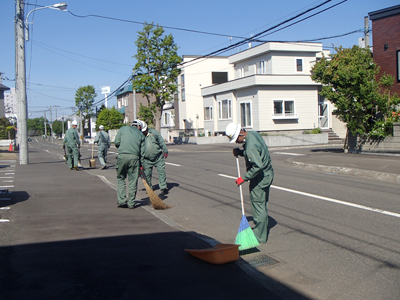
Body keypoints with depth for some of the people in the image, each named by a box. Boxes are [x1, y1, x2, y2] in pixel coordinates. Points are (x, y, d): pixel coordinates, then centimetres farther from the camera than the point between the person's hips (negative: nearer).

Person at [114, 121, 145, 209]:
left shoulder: (123, 129, 15)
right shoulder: (141, 134, 17)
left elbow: (116, 142, 8)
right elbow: (142, 151, 13)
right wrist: (141, 164, 16)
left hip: (122, 155, 0)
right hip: (135, 157, 1)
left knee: (120, 178, 12)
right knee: (133, 181, 6)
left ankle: (122, 200, 5)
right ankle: (131, 203, 10)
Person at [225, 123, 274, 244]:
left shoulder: (250, 146, -28)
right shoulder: (254, 134, 3)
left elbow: (258, 166, -33)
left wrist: (244, 178, -26)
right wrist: (240, 152, 2)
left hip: (260, 178, -10)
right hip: (267, 174, 10)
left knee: (258, 205, 0)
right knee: (262, 204, 19)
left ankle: (259, 236, 10)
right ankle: (262, 232, 31)